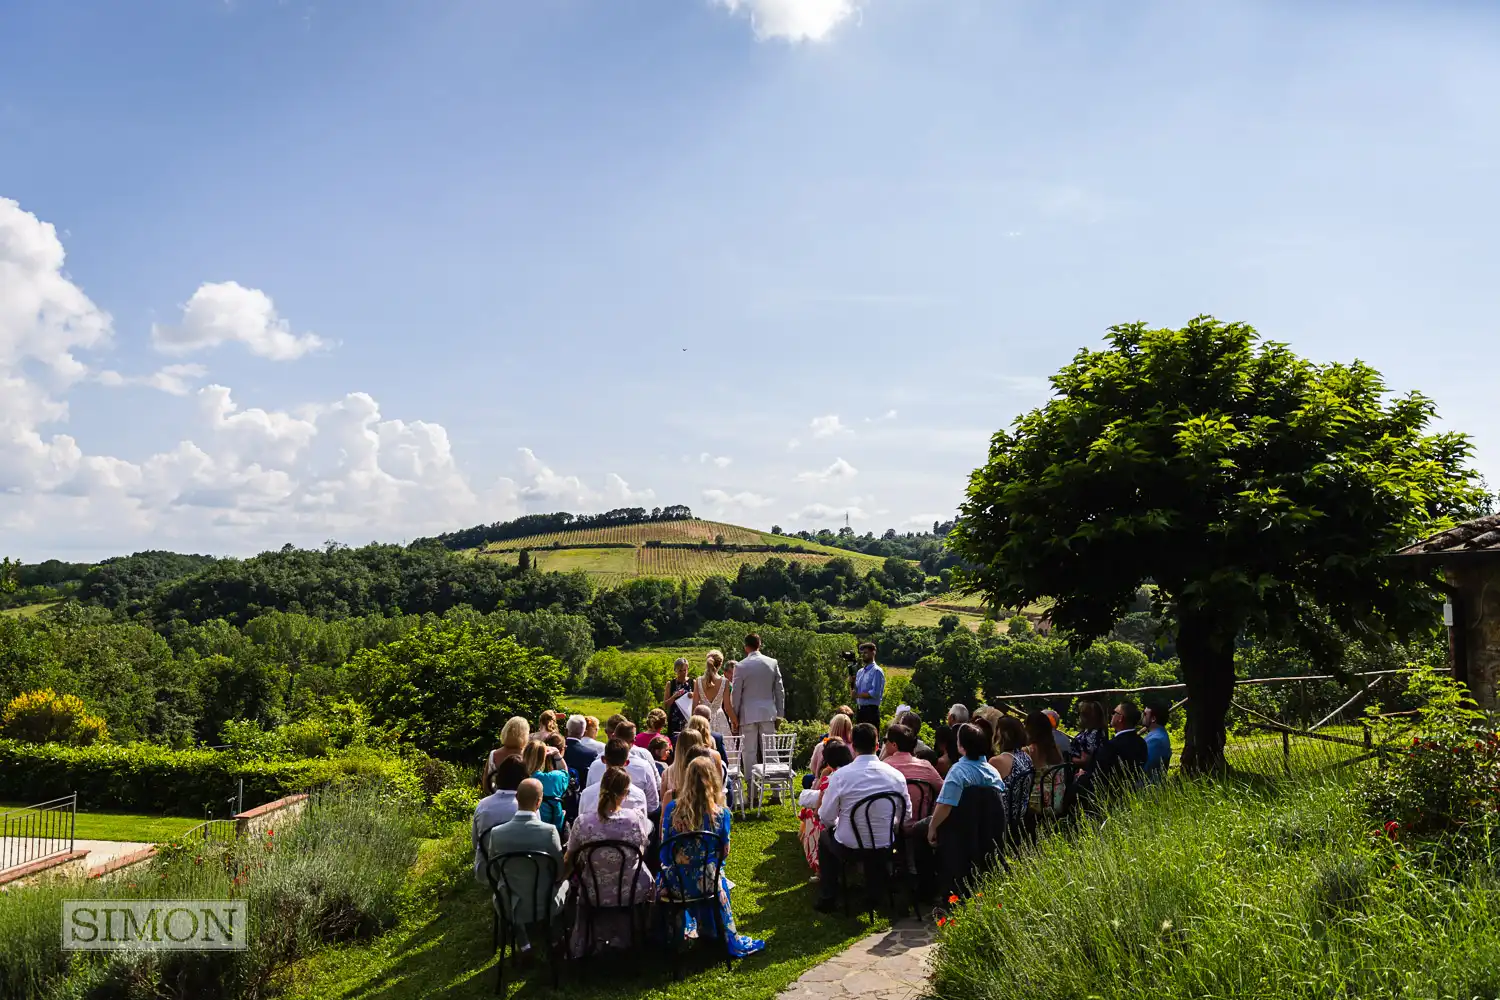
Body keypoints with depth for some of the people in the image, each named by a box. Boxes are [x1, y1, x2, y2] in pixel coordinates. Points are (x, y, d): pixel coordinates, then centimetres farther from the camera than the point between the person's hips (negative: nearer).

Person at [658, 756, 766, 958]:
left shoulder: (672, 808, -10)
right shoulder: (721, 813, -11)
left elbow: (665, 853, -2)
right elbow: (724, 853, 1)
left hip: (675, 883, 0)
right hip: (706, 882, 0)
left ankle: (685, 931, 48)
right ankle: (731, 942, 45)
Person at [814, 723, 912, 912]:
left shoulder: (840, 775, -18)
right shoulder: (896, 775, -9)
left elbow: (826, 818, -11)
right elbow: (907, 815, 1)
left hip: (850, 847, -3)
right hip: (886, 846, 3)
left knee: (825, 836, 30)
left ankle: (827, 898, 32)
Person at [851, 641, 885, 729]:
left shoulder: (876, 671, -8)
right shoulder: (860, 672, 16)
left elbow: (875, 693, -17)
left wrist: (858, 695, -10)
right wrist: (852, 683, -1)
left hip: (870, 710, -8)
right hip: (859, 710, 8)